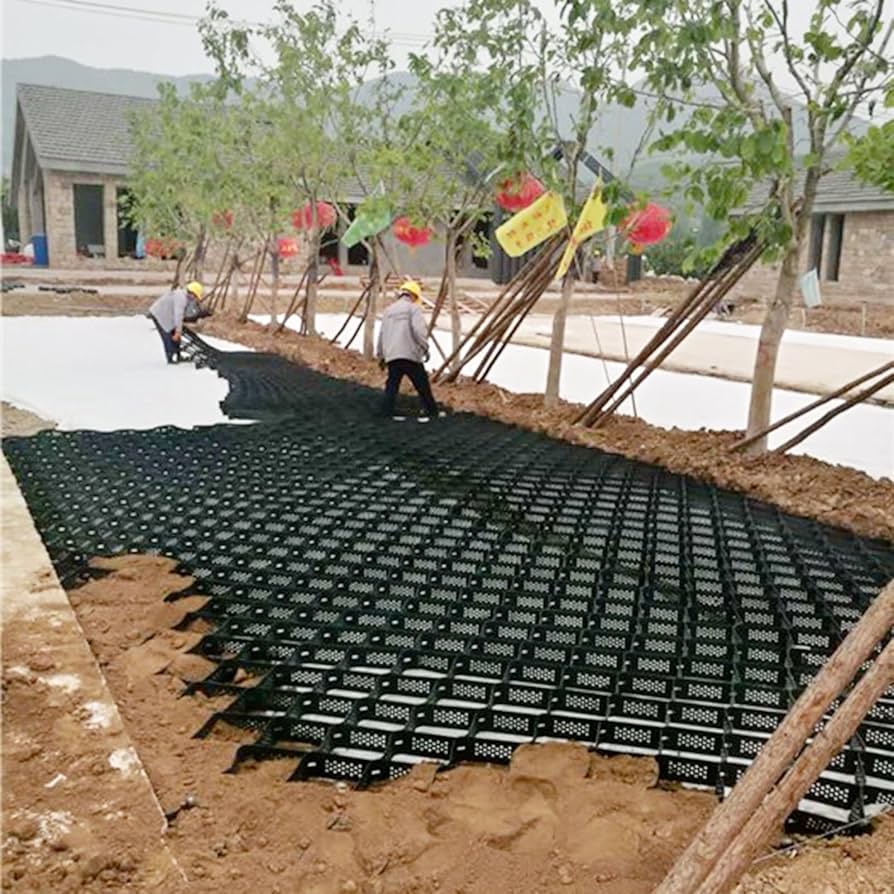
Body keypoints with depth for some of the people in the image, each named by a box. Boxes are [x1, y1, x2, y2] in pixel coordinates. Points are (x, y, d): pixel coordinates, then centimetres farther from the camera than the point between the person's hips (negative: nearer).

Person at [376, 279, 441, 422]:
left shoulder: (388, 310, 18)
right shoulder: (412, 308, 0)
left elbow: (381, 334, 21)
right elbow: (419, 330, -15)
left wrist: (380, 355, 28)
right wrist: (425, 348, -7)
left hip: (391, 355, 5)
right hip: (409, 354, -5)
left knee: (392, 384, 7)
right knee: (422, 383, 5)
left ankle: (388, 412, 2)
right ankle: (431, 411, 12)